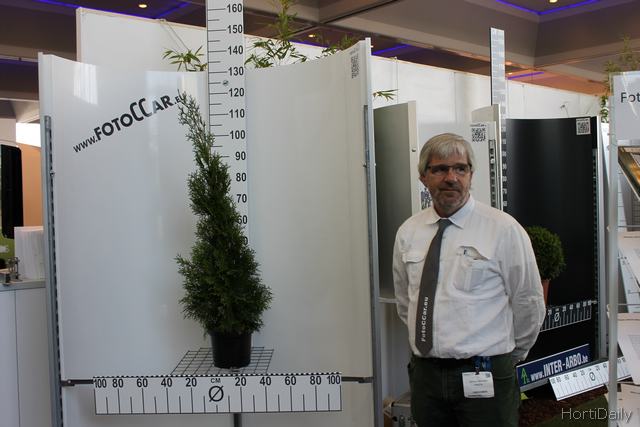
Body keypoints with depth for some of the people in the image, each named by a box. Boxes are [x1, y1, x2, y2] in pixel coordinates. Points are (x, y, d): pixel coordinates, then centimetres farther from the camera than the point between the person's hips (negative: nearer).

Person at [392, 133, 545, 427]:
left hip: (484, 379, -3)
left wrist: (509, 356, 10)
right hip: (425, 374, 4)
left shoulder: (504, 229, -8)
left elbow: (528, 303, 0)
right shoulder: (408, 232, 4)